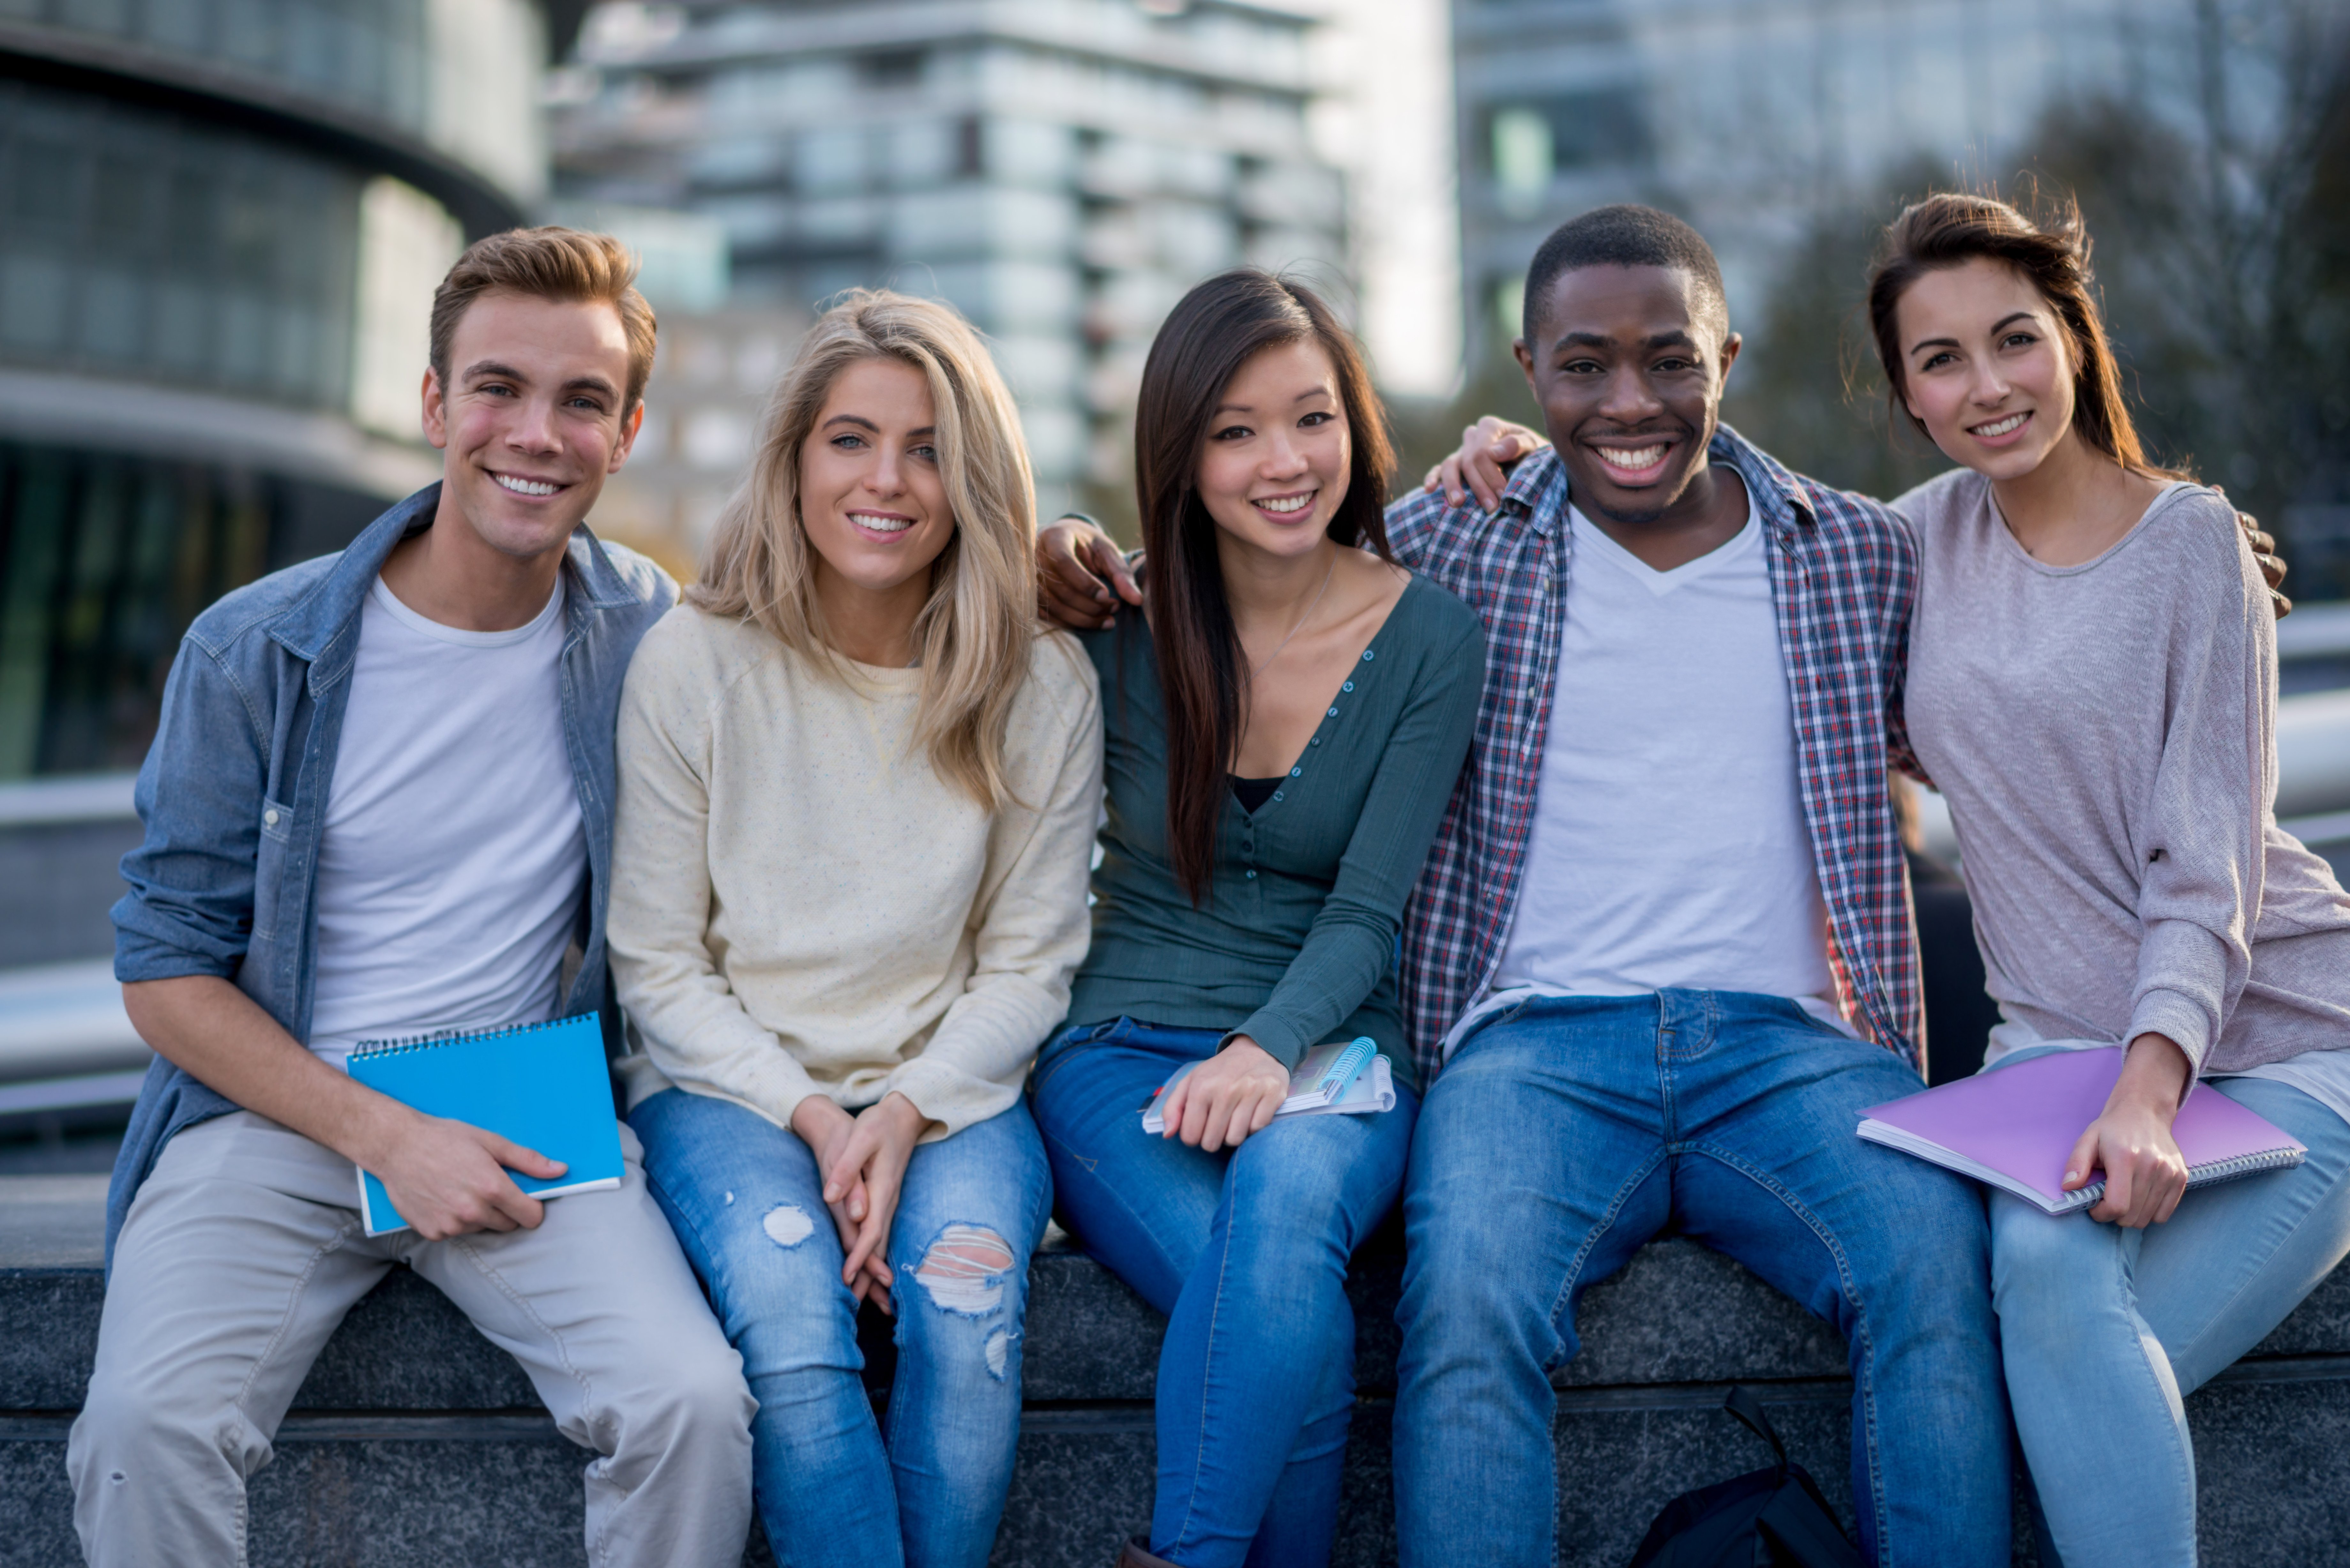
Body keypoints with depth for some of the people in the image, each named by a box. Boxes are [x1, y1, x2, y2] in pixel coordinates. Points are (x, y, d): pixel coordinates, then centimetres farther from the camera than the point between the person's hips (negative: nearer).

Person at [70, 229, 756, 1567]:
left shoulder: (651, 639, 3)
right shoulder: (256, 651, -3)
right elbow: (168, 966, 0)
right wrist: (384, 1136, -12)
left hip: (535, 1129, 1)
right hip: (277, 1116, -1)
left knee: (694, 1405, -25)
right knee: (148, 1423, -28)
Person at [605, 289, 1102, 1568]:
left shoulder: (1042, 690, -1)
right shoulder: (692, 666, -5)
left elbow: (1028, 964, 3)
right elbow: (657, 962, -1)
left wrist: (909, 1110, -14)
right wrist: (810, 1117, -13)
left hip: (948, 1090, 1)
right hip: (732, 1084, -1)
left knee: (969, 1311, -30)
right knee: (791, 1330, -30)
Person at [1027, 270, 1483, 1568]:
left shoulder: (1428, 639, 1)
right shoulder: (1116, 627, 2)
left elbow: (1367, 910, -4)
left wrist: (1271, 1047, -22)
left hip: (1327, 1047, 0)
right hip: (1123, 1050, 0)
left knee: (1285, 1196, -37)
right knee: (1301, 1330, -32)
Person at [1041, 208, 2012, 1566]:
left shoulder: (1868, 559, 14)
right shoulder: (1453, 551, 11)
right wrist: (1096, 575, 3)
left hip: (1791, 1044, 1)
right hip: (1539, 1044, -1)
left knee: (1940, 1264, -31)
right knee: (1468, 1306, -33)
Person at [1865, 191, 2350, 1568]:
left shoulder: (2191, 541, -5)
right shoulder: (1931, 535, 8)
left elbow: (2206, 863, -11)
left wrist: (2150, 1091, -26)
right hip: (2061, 1043, 3)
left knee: (2078, 1363, -29)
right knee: (2046, 1270, -31)